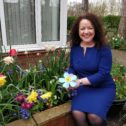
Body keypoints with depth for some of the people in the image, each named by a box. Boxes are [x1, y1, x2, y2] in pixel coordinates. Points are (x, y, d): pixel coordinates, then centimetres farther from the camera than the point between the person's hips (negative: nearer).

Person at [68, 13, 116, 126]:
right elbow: (72, 68, 8)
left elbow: (103, 73, -20)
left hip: (103, 88, -3)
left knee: (94, 116, -24)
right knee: (77, 113, -22)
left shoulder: (103, 48, -14)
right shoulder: (75, 48, 0)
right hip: (84, 87, 3)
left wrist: (80, 81, -27)